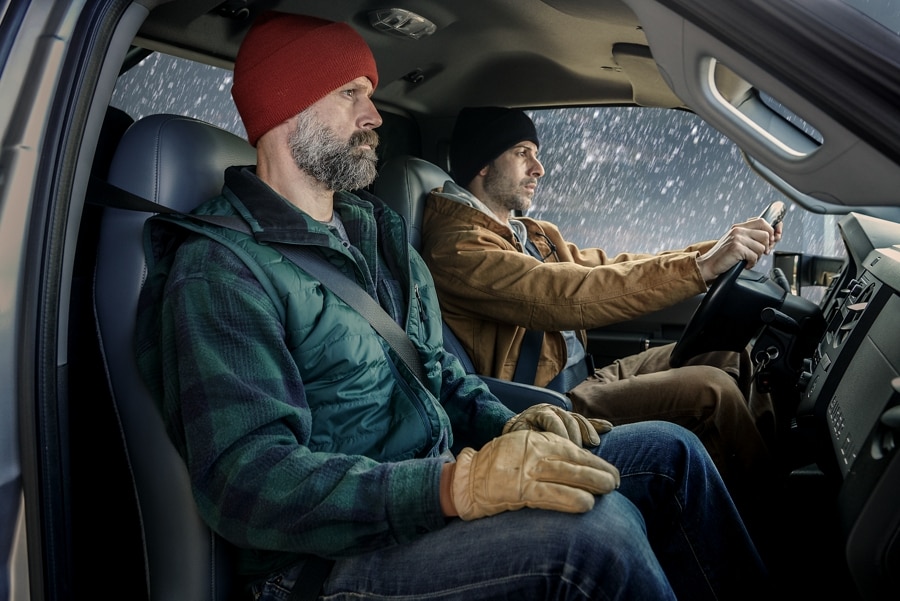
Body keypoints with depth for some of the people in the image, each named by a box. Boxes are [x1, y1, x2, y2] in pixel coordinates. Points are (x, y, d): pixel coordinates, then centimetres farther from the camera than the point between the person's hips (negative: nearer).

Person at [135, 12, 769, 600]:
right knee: (598, 530, -29)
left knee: (666, 449, 2)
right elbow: (246, 479, -25)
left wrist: (505, 425, -2)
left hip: (428, 497, 9)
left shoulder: (377, 231, 14)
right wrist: (459, 484, -35)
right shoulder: (222, 267, -15)